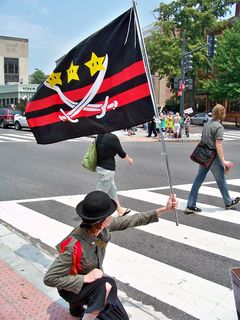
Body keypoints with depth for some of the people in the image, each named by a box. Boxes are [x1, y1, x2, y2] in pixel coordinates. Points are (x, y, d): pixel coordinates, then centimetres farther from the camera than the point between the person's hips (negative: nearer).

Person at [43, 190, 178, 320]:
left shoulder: (102, 226, -20)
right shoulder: (74, 246, -37)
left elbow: (131, 220, -11)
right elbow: (49, 278, -31)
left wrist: (165, 209, -11)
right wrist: (85, 278, -33)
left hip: (96, 282, 7)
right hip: (73, 288, -7)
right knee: (108, 285, -36)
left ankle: (77, 307, 24)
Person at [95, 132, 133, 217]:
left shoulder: (99, 136, 1)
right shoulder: (113, 138, -20)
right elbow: (121, 154, -9)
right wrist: (129, 159, 11)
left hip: (100, 166, 9)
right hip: (107, 169, -9)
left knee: (112, 189, 20)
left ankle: (120, 210, 35)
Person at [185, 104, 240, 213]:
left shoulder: (207, 124, 9)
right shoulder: (219, 127, -15)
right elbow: (218, 145, -20)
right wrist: (223, 161, -19)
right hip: (213, 157, -7)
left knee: (198, 179, 7)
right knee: (221, 180, 11)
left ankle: (190, 205, 6)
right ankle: (228, 202, 31)